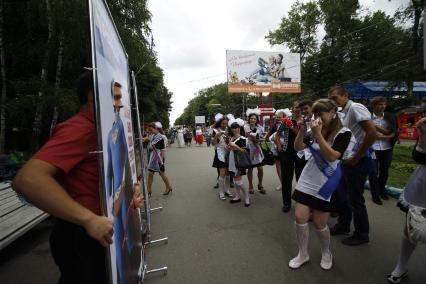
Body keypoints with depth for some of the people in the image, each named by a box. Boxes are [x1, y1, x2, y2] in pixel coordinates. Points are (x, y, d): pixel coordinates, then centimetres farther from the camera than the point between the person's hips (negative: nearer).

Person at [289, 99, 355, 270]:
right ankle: (303, 254, 21)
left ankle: (326, 253, 34)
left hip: (325, 184, -4)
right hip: (307, 179, 5)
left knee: (320, 224, 5)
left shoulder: (343, 133, -10)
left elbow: (332, 156, -23)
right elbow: (297, 148, 6)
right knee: (300, 218, 2)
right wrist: (302, 130, -9)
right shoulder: (318, 130, 4)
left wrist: (318, 134, -26)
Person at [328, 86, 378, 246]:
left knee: (355, 199, 3)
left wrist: (355, 158, -20)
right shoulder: (344, 112, 12)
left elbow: (372, 134, -25)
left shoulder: (355, 108, -15)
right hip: (348, 160, 9)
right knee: (343, 195, 18)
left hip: (358, 162, -9)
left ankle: (361, 235, 21)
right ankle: (343, 226, 35)